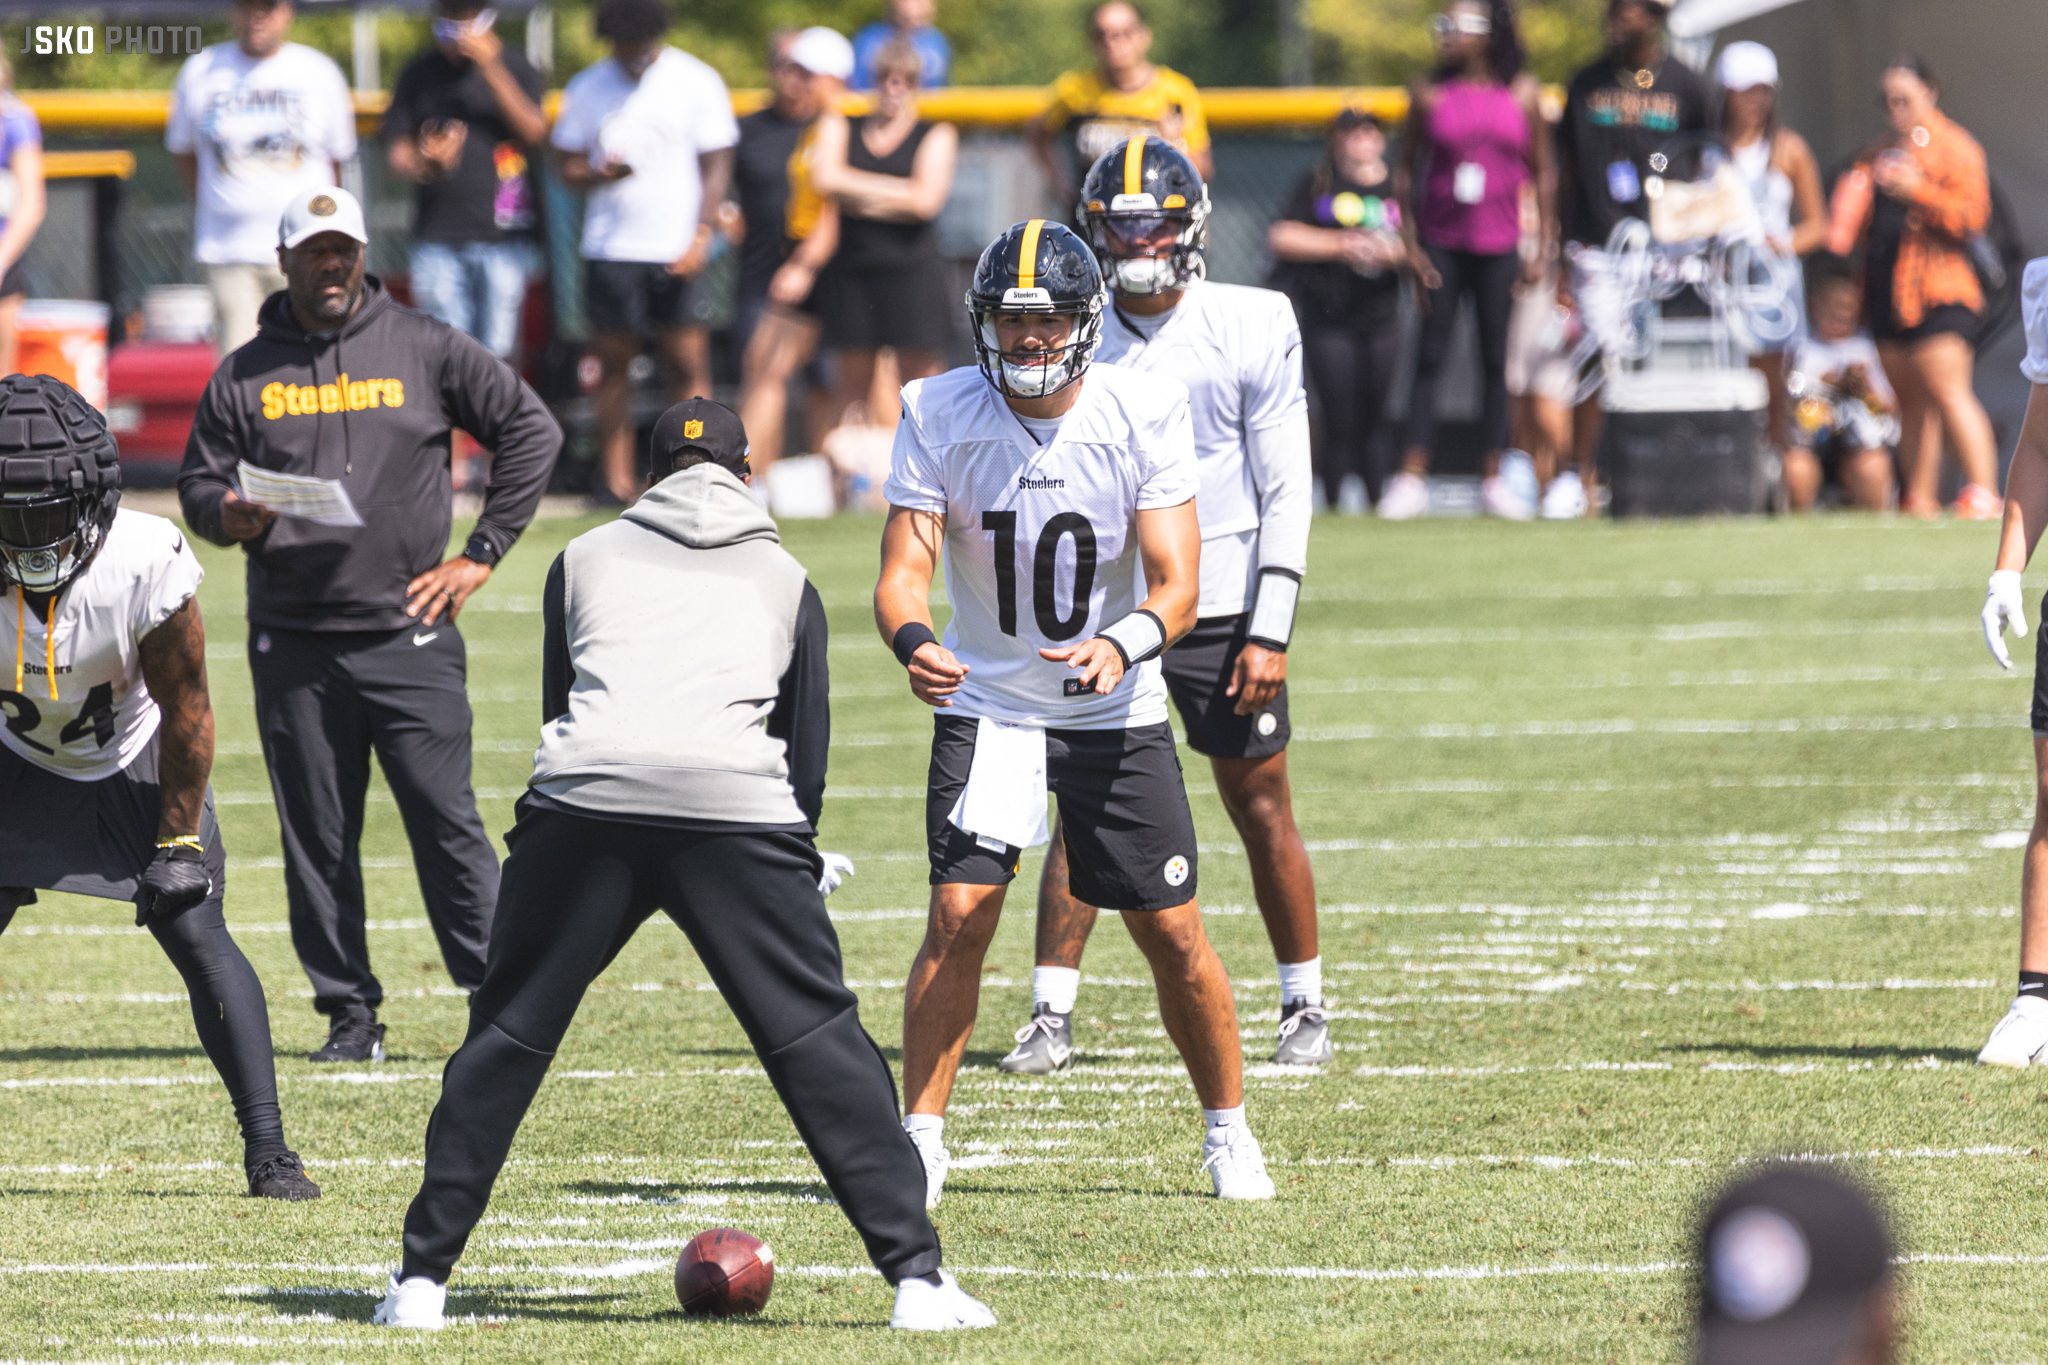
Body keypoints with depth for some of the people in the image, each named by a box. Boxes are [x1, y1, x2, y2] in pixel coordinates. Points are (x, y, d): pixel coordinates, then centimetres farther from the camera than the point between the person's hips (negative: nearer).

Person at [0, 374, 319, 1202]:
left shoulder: (145, 564, -31)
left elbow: (186, 715, -18)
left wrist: (178, 842, -13)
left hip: (132, 761, -2)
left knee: (196, 936, -14)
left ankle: (267, 1150, -9)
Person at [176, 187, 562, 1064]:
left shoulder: (424, 349, 4)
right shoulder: (244, 376, 9)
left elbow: (531, 432, 7)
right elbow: (197, 485, 13)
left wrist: (482, 553, 1)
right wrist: (230, 516, -12)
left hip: (408, 632, -2)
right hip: (291, 647, 2)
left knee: (446, 821, -6)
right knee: (316, 837, 3)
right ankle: (350, 1014, 10)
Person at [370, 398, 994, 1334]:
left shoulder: (583, 559, 26)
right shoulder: (784, 579, 25)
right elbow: (807, 745, 25)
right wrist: (800, 859, 38)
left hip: (582, 800, 1)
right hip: (737, 803, -1)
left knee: (505, 1038, 12)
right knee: (820, 1040, 5)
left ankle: (423, 1275, 13)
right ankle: (916, 1275, 0)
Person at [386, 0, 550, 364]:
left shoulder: (514, 67, 4)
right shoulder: (419, 75, 8)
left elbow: (536, 132, -9)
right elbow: (399, 155, 9)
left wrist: (492, 69, -16)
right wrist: (423, 163, -15)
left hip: (504, 238, -1)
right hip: (437, 236, 1)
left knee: (497, 352, -1)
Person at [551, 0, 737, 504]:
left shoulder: (697, 83, 0)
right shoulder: (586, 89, 7)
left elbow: (716, 167, -1)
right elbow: (569, 168, 10)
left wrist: (702, 236, -13)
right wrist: (599, 175, -14)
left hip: (678, 253, -2)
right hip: (610, 249, 2)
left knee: (688, 364, -6)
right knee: (613, 363, 2)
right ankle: (615, 478, 5)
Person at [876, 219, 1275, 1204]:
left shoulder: (1143, 412, -14)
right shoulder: (939, 414, -12)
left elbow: (1176, 585, -17)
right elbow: (904, 568, -16)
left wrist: (1123, 646, -39)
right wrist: (913, 640, -39)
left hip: (1117, 709, 0)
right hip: (987, 705, 0)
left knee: (1174, 936, 2)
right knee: (958, 914, -15)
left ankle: (1228, 1130, 22)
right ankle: (921, 1140, -6)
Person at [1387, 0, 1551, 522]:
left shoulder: (1522, 96, 0)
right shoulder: (1431, 95, 0)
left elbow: (1541, 172, 7)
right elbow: (1408, 170, 5)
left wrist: (1543, 248, 2)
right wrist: (1411, 244, -3)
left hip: (1500, 245, 0)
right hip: (1442, 241, 0)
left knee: (1495, 359, 5)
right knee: (1430, 356, -3)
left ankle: (1494, 480, 11)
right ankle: (1412, 476, -3)